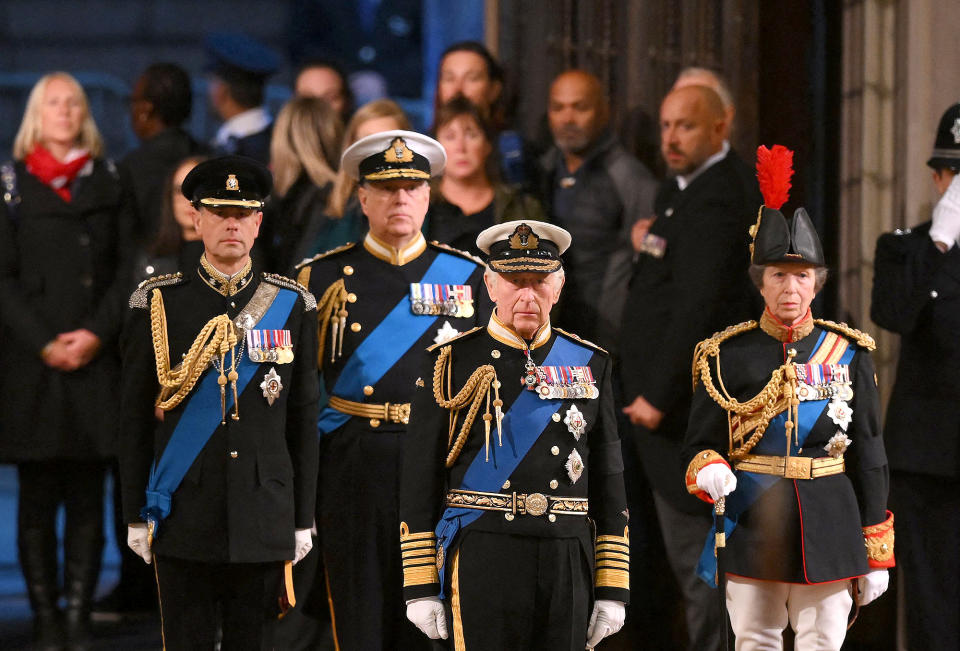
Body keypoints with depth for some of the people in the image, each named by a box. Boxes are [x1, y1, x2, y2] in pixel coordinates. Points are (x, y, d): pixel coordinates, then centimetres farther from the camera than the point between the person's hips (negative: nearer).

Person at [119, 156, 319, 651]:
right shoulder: (156, 303, 1)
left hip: (264, 520, 1)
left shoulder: (292, 306, 5)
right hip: (184, 515, -1)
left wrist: (303, 519, 5)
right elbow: (135, 415, 3)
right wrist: (135, 516, 1)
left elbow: (304, 418, 7)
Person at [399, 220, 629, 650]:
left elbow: (609, 481, 11)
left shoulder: (589, 365, 10)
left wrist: (612, 589, 6)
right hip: (482, 561, -3)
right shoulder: (450, 364, 2)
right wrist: (421, 587, -2)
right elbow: (420, 480, 2)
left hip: (568, 564, 3)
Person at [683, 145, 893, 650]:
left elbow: (868, 456, 7)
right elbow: (698, 445, 4)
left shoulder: (848, 353, 5)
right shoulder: (727, 356, 2)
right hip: (752, 528, -1)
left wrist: (876, 553, 4)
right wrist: (710, 472, -21)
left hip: (830, 530, 1)